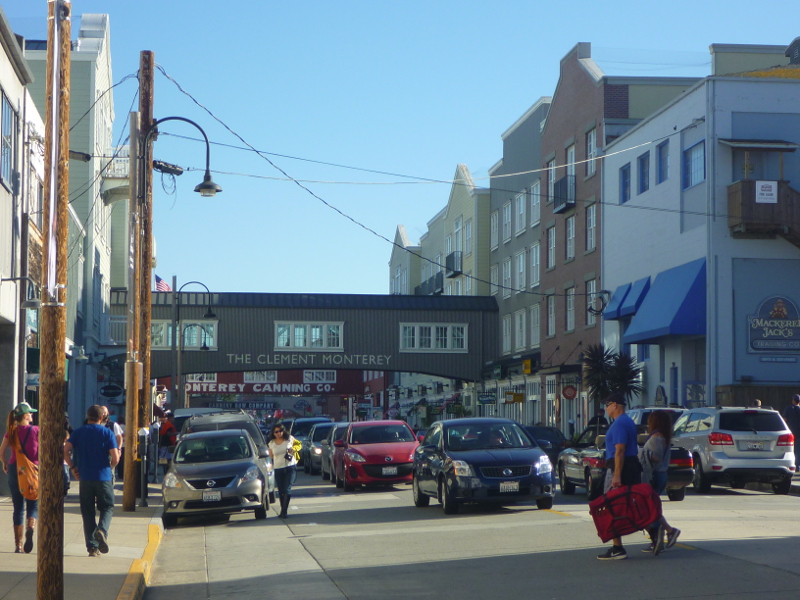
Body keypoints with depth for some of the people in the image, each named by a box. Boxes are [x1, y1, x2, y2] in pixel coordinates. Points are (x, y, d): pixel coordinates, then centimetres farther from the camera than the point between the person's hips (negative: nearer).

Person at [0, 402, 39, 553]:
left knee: (18, 507, 8)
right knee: (33, 504, 7)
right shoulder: (36, 430, -5)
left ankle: (18, 544, 5)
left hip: (14, 469, 2)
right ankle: (31, 527, -25)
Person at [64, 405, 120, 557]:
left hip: (85, 477, 2)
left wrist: (72, 468, 3)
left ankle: (92, 547, 4)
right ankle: (101, 530, -18)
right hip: (103, 477, -2)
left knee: (87, 512, 8)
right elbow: (115, 458, -9)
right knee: (107, 507, 11)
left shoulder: (78, 432, 5)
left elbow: (65, 450, -7)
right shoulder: (107, 433, -1)